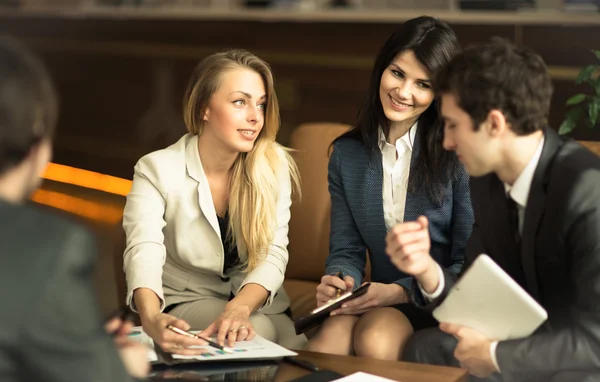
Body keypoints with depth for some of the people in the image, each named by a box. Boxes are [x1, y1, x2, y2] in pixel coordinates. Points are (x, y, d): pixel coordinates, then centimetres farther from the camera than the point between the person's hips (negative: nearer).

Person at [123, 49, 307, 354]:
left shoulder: (273, 166, -6)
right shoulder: (156, 170, -15)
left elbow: (273, 254, -13)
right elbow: (144, 254, -29)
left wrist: (238, 309, -36)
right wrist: (152, 319, -52)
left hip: (254, 299, 4)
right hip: (186, 301, -3)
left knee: (296, 345, -26)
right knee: (260, 331, -32)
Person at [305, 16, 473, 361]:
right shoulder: (347, 154, 5)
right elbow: (346, 250, 6)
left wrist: (401, 292, -21)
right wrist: (338, 282, -18)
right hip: (378, 302, 3)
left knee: (375, 339, -35)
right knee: (323, 347, -31)